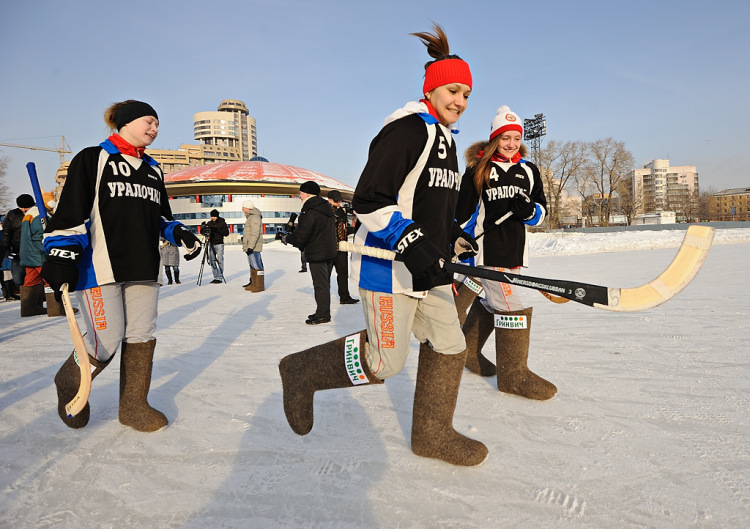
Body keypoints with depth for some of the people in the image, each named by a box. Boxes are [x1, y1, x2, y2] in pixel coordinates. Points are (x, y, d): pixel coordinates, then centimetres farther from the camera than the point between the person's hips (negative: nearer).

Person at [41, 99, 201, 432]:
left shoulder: (153, 170, 19)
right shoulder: (92, 160, 1)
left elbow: (162, 215, 26)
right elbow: (71, 210, -6)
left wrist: (180, 234, 8)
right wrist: (61, 255, -14)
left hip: (144, 267, 6)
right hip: (99, 267, -6)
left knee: (142, 336, 4)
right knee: (106, 340, -7)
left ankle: (133, 406, 18)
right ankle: (69, 384, 25)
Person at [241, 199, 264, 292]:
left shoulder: (254, 217, -15)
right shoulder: (250, 217, 20)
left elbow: (255, 233, -22)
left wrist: (250, 246, -25)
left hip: (253, 247, -11)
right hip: (249, 247, 11)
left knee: (256, 265, -11)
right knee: (252, 265, 16)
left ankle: (260, 285, -10)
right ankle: (253, 283, 25)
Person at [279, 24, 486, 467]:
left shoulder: (445, 139, 18)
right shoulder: (407, 130, -14)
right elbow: (369, 200, -21)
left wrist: (452, 234, 17)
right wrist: (410, 243, -28)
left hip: (428, 265, 10)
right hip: (389, 266, -10)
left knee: (450, 348, 10)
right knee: (385, 363, -4)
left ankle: (432, 433, 26)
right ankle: (303, 371, 17)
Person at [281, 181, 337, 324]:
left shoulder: (310, 212, -19)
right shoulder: (326, 208, 11)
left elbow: (300, 236, -20)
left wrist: (286, 238, 1)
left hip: (317, 255, -9)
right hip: (329, 252, 9)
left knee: (320, 285, -2)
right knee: (325, 283, 15)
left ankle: (322, 314, 4)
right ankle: (323, 312, 24)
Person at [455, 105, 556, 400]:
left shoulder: (529, 171, 11)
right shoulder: (478, 170, -3)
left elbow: (541, 211, 11)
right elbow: (460, 212, -1)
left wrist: (529, 210, -12)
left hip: (515, 250, 6)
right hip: (486, 249, -6)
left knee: (490, 302, 16)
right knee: (513, 306, -11)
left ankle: (467, 351, 36)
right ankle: (512, 374, 0)